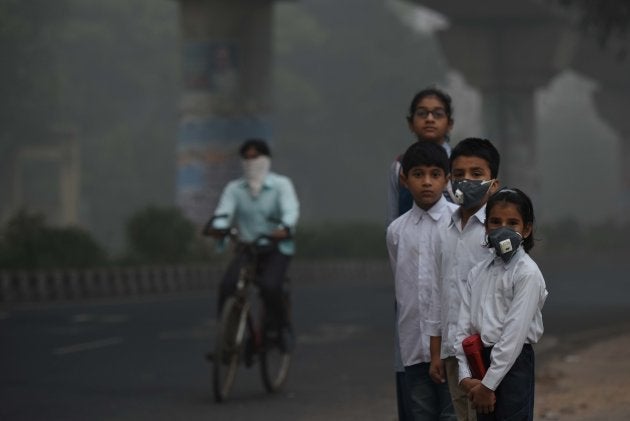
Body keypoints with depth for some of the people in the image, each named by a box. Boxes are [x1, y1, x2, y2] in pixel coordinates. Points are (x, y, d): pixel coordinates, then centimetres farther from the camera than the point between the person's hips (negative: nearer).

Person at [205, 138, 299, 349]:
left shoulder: (281, 184, 0)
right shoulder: (234, 188, 7)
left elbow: (291, 209, -16)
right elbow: (224, 210, -8)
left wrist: (285, 228, -39)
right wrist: (218, 227, -32)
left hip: (277, 248, -3)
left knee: (269, 286, -29)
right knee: (227, 286, -22)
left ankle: (281, 328, -3)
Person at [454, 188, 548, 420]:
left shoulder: (527, 273, -11)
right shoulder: (477, 273, 9)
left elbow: (514, 333, -16)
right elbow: (463, 328, 5)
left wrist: (489, 383, -16)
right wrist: (465, 376, -6)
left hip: (513, 365, -7)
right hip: (483, 360, 7)